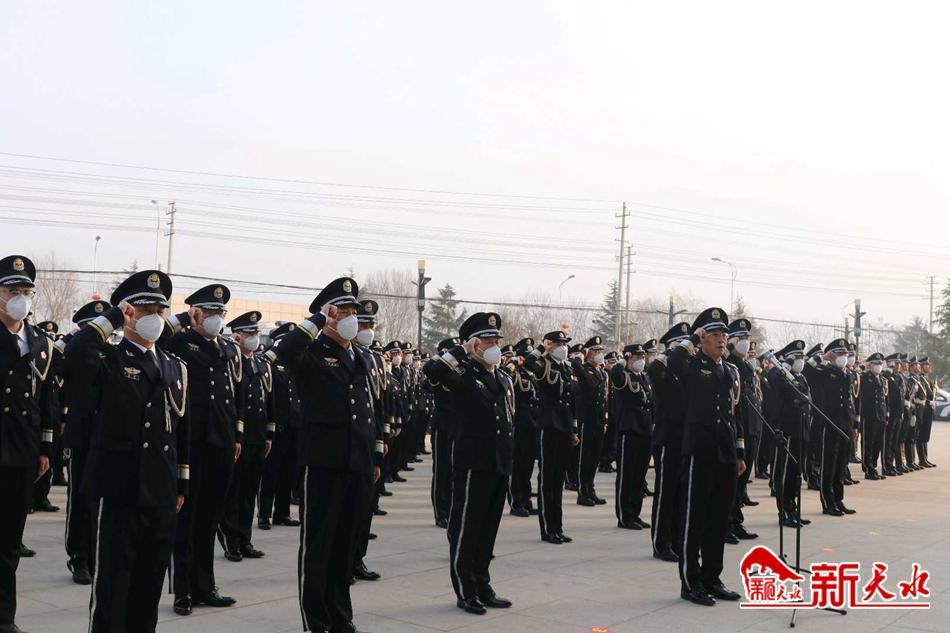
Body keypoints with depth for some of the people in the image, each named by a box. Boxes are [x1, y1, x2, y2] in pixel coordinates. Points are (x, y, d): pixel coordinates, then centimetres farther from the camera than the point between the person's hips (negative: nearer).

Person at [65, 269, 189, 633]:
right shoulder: (108, 360, -4)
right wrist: (112, 317, -18)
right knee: (112, 582, 1)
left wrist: (181, 485, 15)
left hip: (161, 493, 5)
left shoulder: (175, 367, 13)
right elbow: (75, 353, -30)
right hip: (120, 490, -5)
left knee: (151, 581, 14)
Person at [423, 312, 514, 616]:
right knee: (465, 530, 2)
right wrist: (462, 350, -22)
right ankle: (466, 592, 12)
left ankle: (482, 586, 24)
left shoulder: (504, 379, 15)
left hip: (500, 465, 7)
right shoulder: (464, 374, -7)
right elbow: (432, 370, -29)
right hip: (473, 465, -7)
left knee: (488, 530, 14)